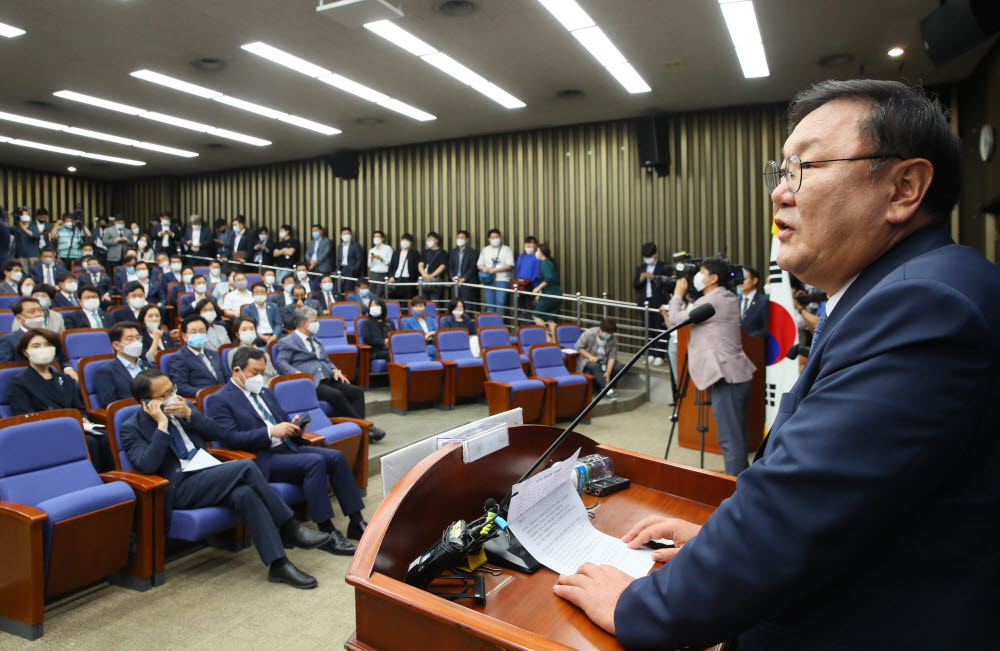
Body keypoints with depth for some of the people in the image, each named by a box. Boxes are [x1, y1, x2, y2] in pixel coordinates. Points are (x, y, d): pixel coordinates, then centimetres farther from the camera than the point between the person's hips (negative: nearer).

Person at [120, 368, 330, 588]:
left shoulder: (182, 405, 16)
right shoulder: (132, 428, 0)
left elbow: (216, 433, 10)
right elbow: (147, 465, -16)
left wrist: (189, 414, -5)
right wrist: (162, 425, -16)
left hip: (207, 475, 6)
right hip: (178, 489, -6)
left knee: (246, 493, -28)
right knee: (246, 467, -28)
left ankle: (278, 564, -23)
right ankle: (289, 529, -21)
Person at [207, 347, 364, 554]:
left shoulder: (266, 393, 23)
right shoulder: (222, 400, -2)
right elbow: (230, 438, -14)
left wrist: (294, 426, 1)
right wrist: (271, 432, -22)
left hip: (287, 447, 8)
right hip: (261, 459, -8)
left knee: (336, 457, -13)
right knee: (315, 462, -29)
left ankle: (356, 522, -8)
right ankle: (327, 533, -24)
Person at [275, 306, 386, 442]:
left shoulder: (316, 341, 29)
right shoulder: (288, 342, 5)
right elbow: (280, 363, -7)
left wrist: (335, 370, 10)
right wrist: (297, 373, -25)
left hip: (328, 379, 8)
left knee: (357, 391, -15)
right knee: (336, 395, -32)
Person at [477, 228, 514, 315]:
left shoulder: (507, 250, 5)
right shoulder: (485, 250, 19)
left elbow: (509, 266, -6)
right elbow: (479, 264, 17)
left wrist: (494, 270, -13)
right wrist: (484, 268, -7)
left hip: (502, 280, -4)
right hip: (488, 280, 4)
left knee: (500, 303, -13)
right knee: (490, 305, 1)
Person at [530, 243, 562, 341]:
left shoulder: (545, 263, -11)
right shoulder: (550, 262, 18)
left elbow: (548, 278, -25)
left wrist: (538, 288, -16)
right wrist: (541, 293, 24)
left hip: (550, 295, -9)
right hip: (557, 294, 9)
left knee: (536, 315, 0)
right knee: (550, 319, 11)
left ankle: (547, 337, -2)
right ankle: (554, 340, 7)